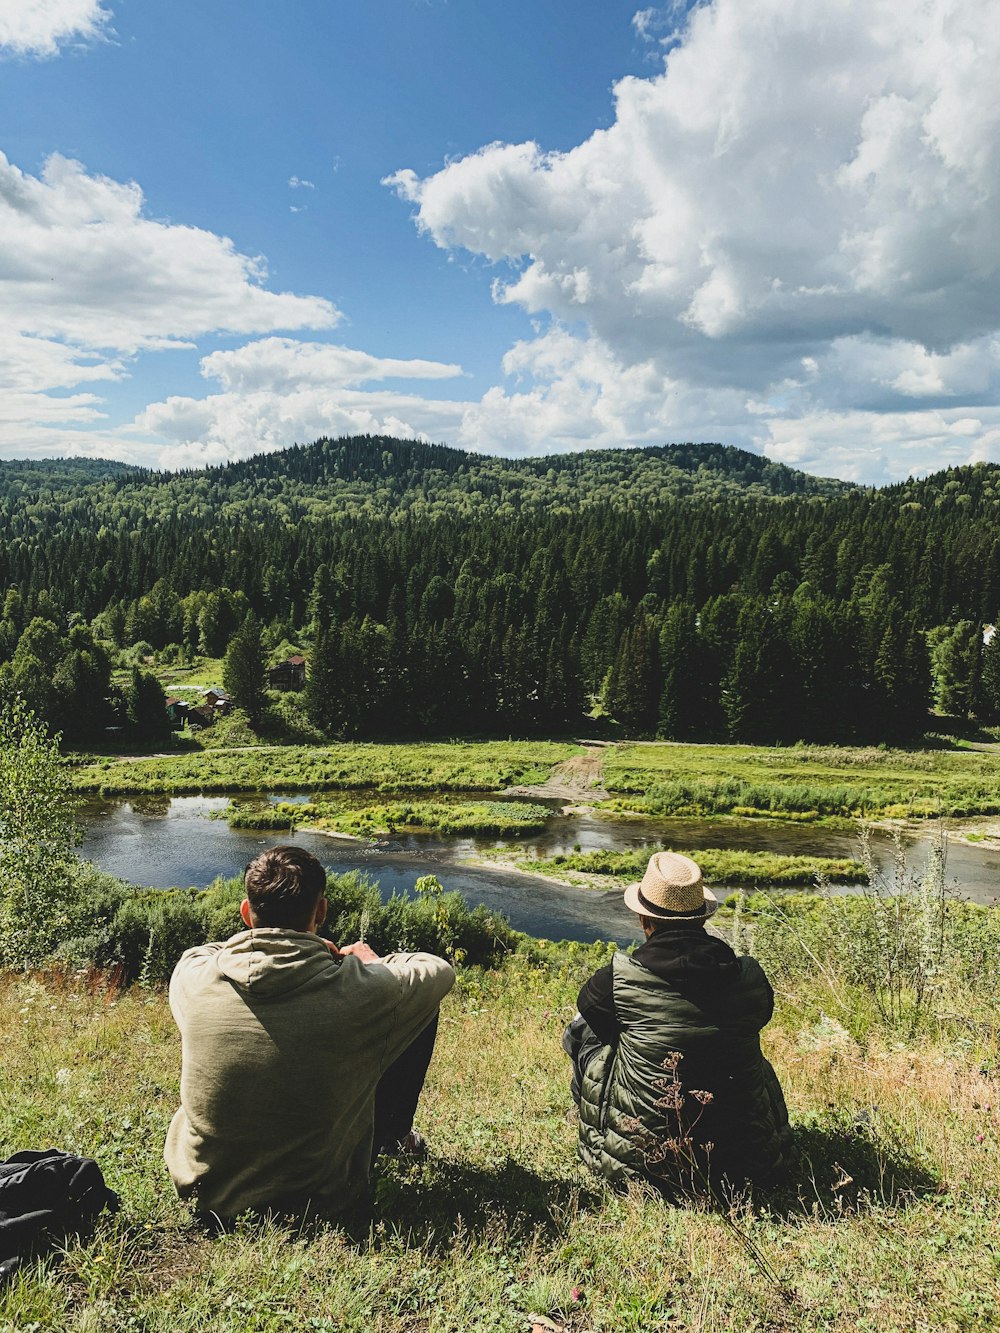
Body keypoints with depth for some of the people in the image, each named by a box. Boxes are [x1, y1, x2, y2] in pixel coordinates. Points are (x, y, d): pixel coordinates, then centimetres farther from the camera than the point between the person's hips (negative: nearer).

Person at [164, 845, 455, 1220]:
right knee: (422, 1009, 7)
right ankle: (393, 1136, 36)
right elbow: (440, 971, -3)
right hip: (315, 1196, -3)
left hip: (203, 1186, 3)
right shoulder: (360, 990, -24)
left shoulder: (191, 976, -18)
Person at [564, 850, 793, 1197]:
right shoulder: (751, 978, -10)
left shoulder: (618, 978, -18)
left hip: (640, 1154, -3)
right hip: (745, 1153, 3)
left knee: (581, 1030, 17)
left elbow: (590, 1007, 5)